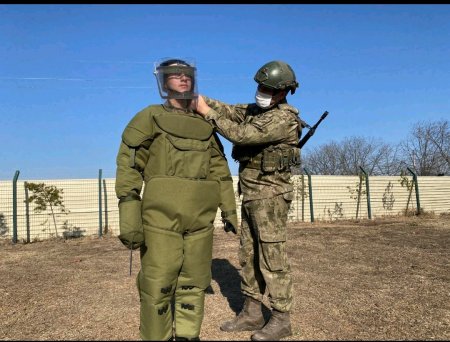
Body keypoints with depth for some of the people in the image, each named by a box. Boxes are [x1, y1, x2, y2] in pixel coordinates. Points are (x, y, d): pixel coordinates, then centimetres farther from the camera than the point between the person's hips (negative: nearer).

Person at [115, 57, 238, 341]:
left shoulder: (205, 126, 15)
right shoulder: (150, 118, 2)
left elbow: (220, 171, 18)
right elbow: (128, 168, -6)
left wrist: (229, 211, 15)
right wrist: (129, 220, -14)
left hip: (201, 220, 4)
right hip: (162, 218, -4)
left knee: (194, 283, 11)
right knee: (157, 285, 0)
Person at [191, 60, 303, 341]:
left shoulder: (284, 118, -16)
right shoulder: (255, 109, 13)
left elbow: (241, 134, -22)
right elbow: (229, 111, 4)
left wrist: (207, 113, -18)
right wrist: (203, 100, -12)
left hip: (270, 195, -9)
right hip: (251, 194, 9)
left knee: (272, 258, -1)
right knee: (249, 255, 13)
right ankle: (252, 313, 25)